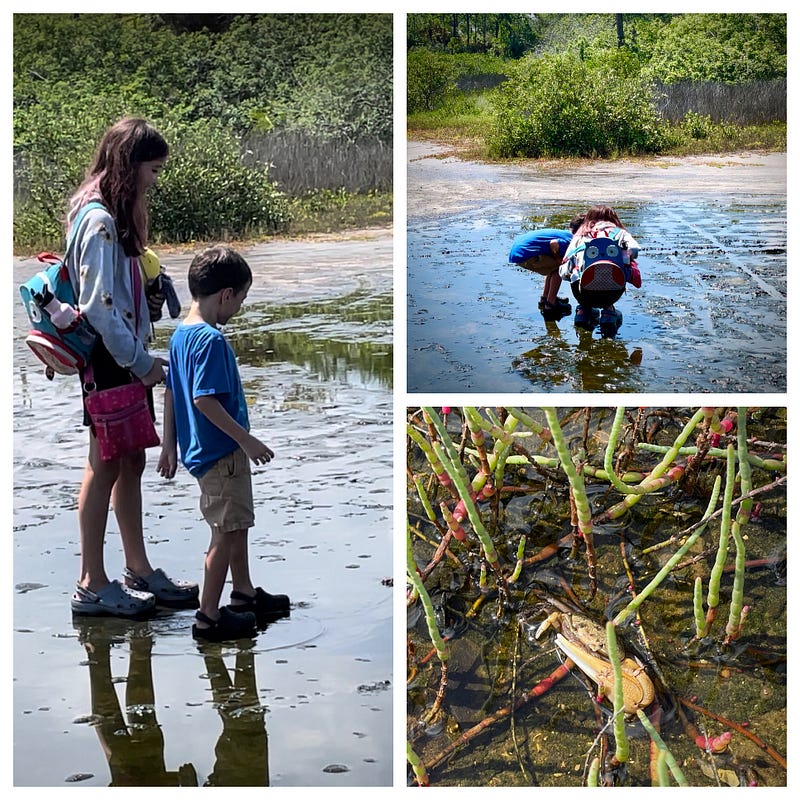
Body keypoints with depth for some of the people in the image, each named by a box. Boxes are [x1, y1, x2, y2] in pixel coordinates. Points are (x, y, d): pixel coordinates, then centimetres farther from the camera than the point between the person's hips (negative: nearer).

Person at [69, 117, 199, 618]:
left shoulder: (118, 214, 13)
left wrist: (143, 355, 9)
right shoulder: (99, 220, -18)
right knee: (106, 466, -2)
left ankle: (140, 571, 23)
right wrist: (139, 361, -16)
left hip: (127, 357, 9)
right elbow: (99, 305, -22)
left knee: (131, 463, 14)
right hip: (109, 361, -9)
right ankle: (92, 586, 6)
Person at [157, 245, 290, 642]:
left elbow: (171, 394, 13)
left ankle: (244, 594, 35)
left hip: (200, 449, 10)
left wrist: (169, 445, 19)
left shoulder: (180, 334, 7)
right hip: (222, 453, -10)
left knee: (237, 525, 22)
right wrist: (247, 440, -21)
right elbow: (204, 399, -27)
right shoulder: (210, 339, -21)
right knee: (226, 533, 0)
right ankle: (209, 617, 8)